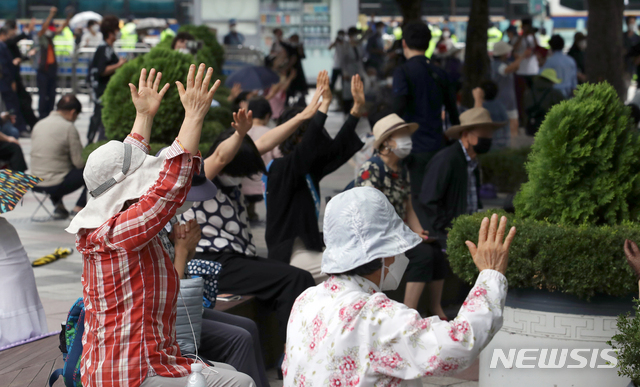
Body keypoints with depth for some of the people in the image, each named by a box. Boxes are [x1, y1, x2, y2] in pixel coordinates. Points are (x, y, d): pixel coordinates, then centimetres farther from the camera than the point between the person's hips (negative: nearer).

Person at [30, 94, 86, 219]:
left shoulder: (39, 124, 10)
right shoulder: (68, 127, -11)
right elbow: (79, 162, -11)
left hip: (35, 184, 7)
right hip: (55, 185, -7)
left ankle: (57, 205, 21)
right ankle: (79, 208, 7)